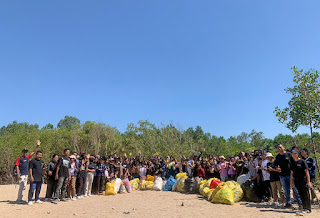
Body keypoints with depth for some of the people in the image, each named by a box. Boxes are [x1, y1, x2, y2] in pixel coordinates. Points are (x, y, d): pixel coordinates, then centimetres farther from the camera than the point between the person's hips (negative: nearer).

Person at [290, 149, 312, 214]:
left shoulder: (302, 161, -6)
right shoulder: (292, 163, 9)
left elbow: (307, 172, -8)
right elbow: (292, 173, 13)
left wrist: (308, 181, -13)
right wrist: (291, 182, 11)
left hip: (303, 180, -5)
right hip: (297, 181, 5)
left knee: (306, 194, -1)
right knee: (301, 195, 10)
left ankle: (308, 208, 6)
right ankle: (304, 208, 19)